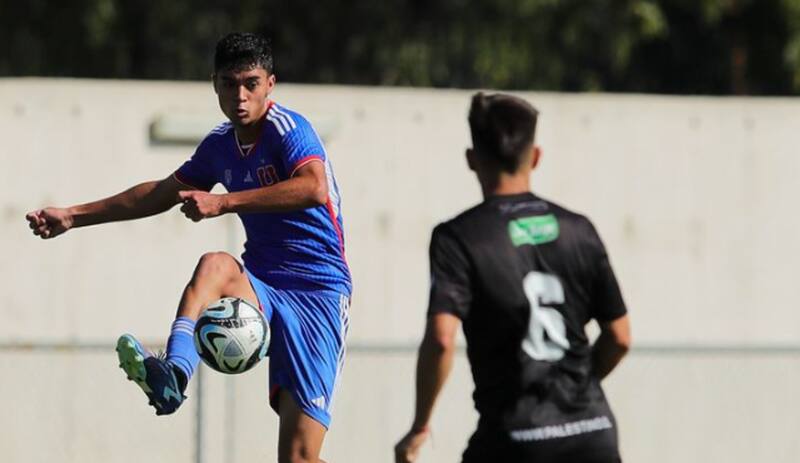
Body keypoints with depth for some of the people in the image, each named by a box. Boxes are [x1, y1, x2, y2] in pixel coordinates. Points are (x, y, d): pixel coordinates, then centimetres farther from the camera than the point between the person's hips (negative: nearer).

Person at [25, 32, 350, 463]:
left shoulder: (287, 128, -11)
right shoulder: (220, 144, 10)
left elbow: (315, 188, -31)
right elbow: (163, 193, 26)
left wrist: (223, 203, -32)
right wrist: (73, 216, 28)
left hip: (319, 294, -5)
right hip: (265, 287, 5)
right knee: (214, 264, -32)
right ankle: (173, 374, -55)